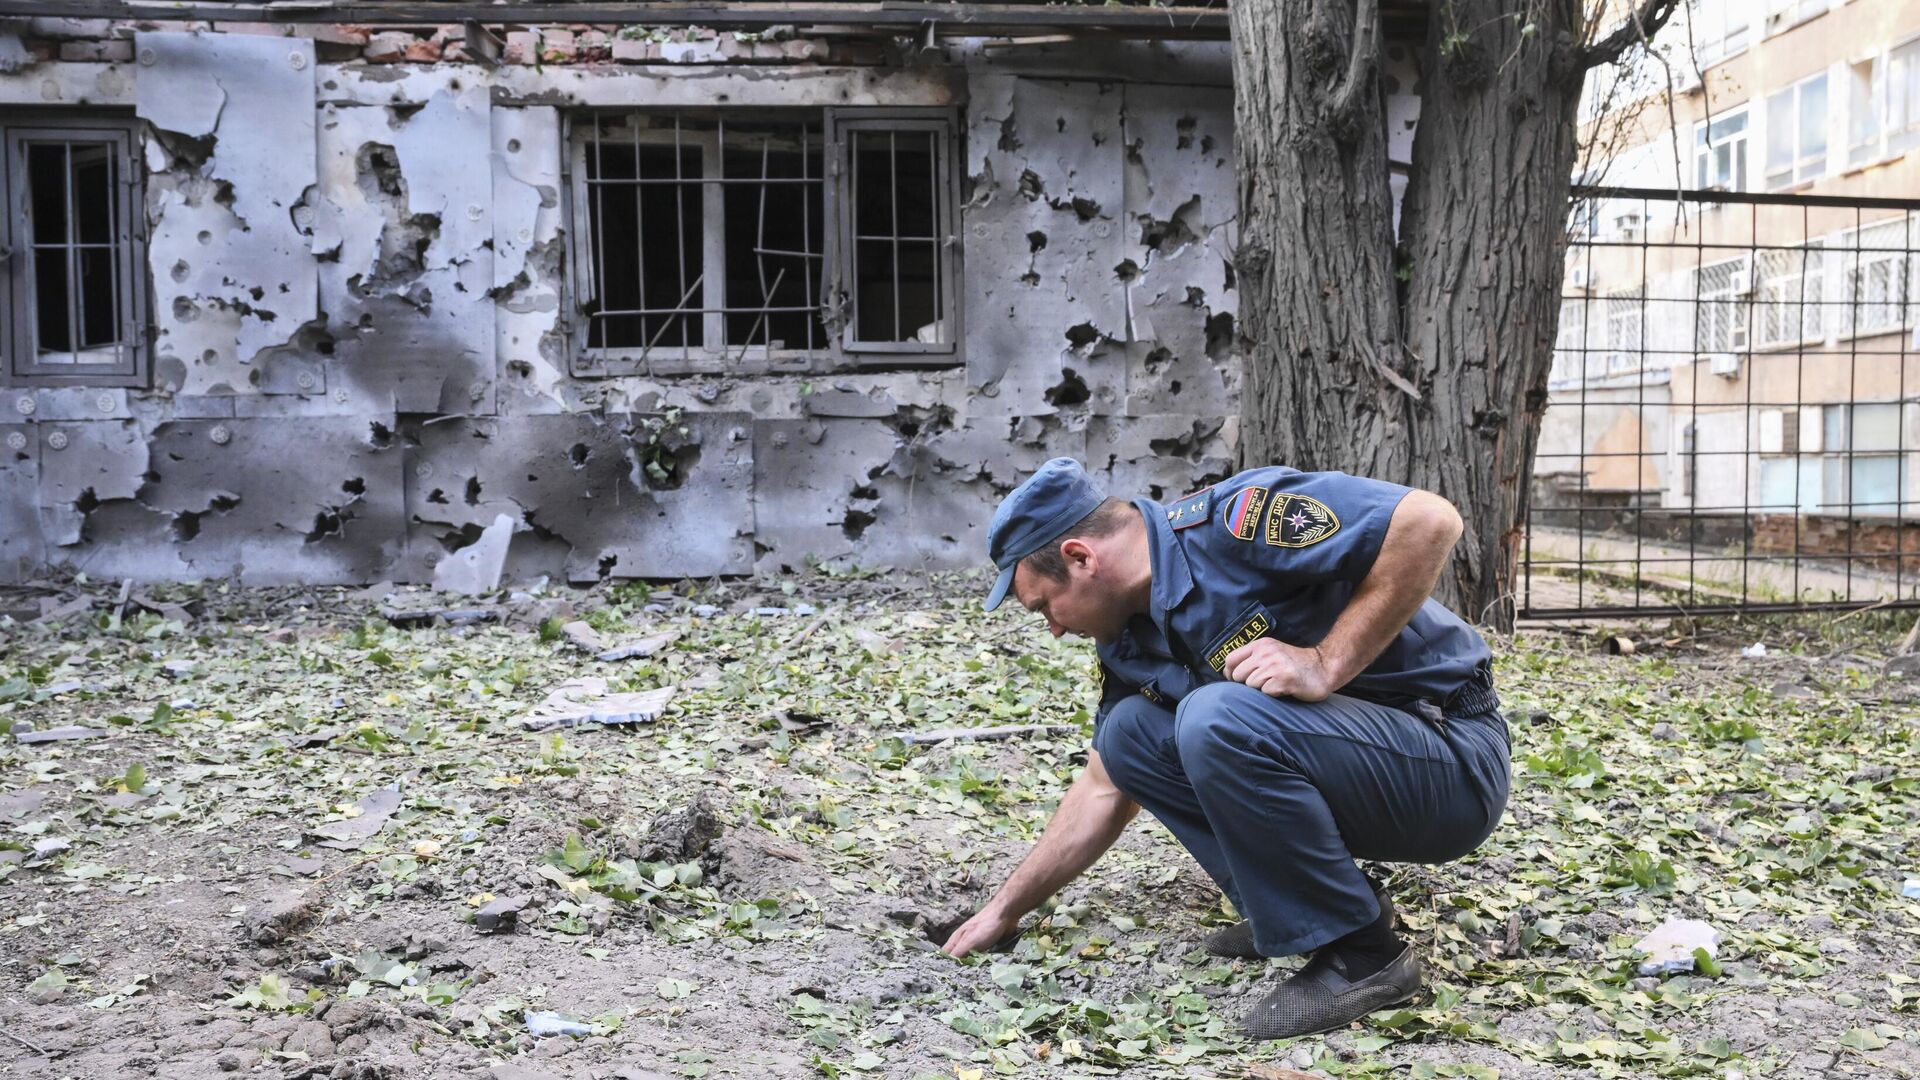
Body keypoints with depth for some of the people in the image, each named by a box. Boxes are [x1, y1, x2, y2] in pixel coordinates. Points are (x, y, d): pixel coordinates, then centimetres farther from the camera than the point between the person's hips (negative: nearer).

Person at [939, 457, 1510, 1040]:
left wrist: (1325, 666, -26)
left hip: (1454, 759, -8)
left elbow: (1429, 521, -27)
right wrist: (1004, 911, 19)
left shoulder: (1232, 521, -20)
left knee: (1216, 716, -29)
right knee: (1130, 731, 2)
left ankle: (1361, 954, -12)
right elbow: (1104, 791, 16)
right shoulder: (1128, 643, 6)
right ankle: (1312, 904, 8)